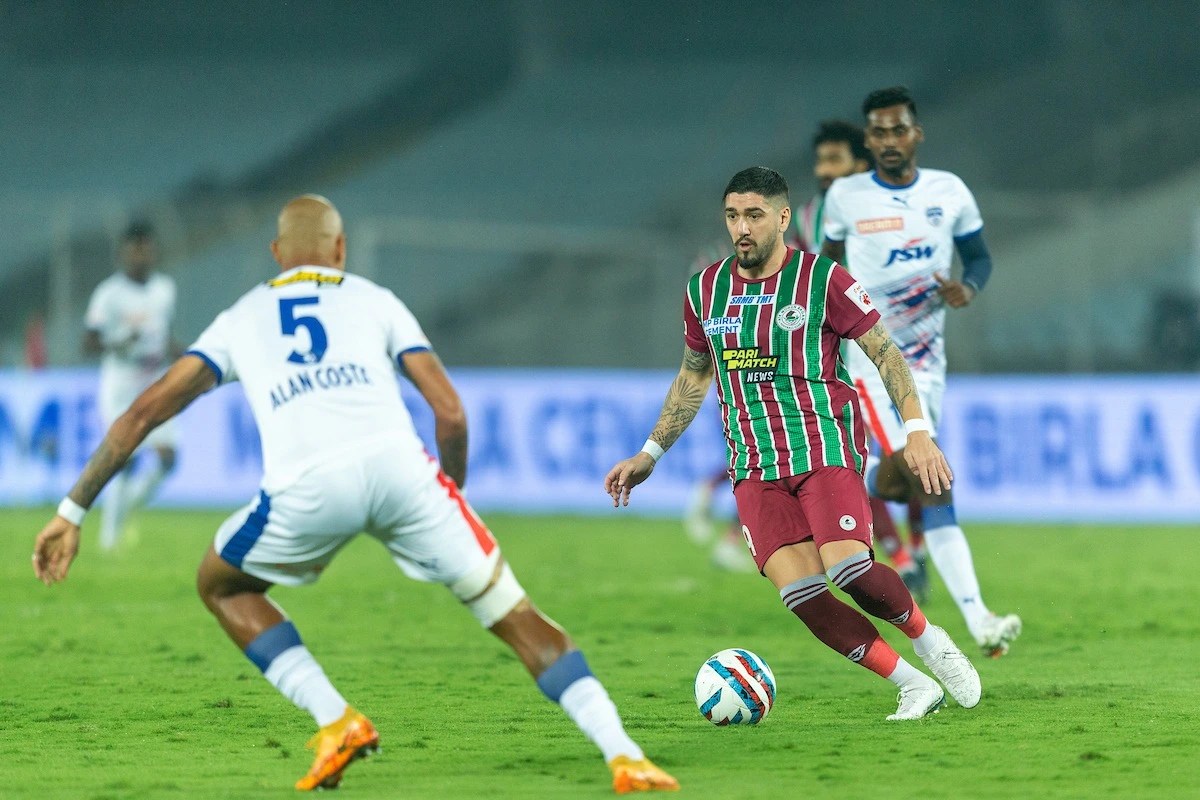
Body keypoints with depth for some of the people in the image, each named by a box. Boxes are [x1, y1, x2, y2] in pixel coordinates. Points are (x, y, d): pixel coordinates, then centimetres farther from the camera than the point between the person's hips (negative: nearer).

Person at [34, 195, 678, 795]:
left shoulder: (239, 319, 29)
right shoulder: (373, 300, 27)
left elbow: (144, 412, 21)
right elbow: (450, 413, 17)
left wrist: (72, 512, 24)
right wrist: (451, 490, 35)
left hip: (306, 487, 0)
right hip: (396, 465, 0)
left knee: (221, 585, 29)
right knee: (517, 619, 11)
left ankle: (335, 721, 14)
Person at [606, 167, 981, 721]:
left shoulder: (822, 280, -4)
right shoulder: (705, 290, 10)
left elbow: (885, 352, 0)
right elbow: (693, 375, 24)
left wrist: (917, 431, -10)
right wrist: (650, 454, 23)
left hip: (826, 449, -4)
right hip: (755, 468, 4)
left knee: (849, 570, -24)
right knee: (800, 594, -14)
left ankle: (928, 640, 6)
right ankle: (913, 686, -2)